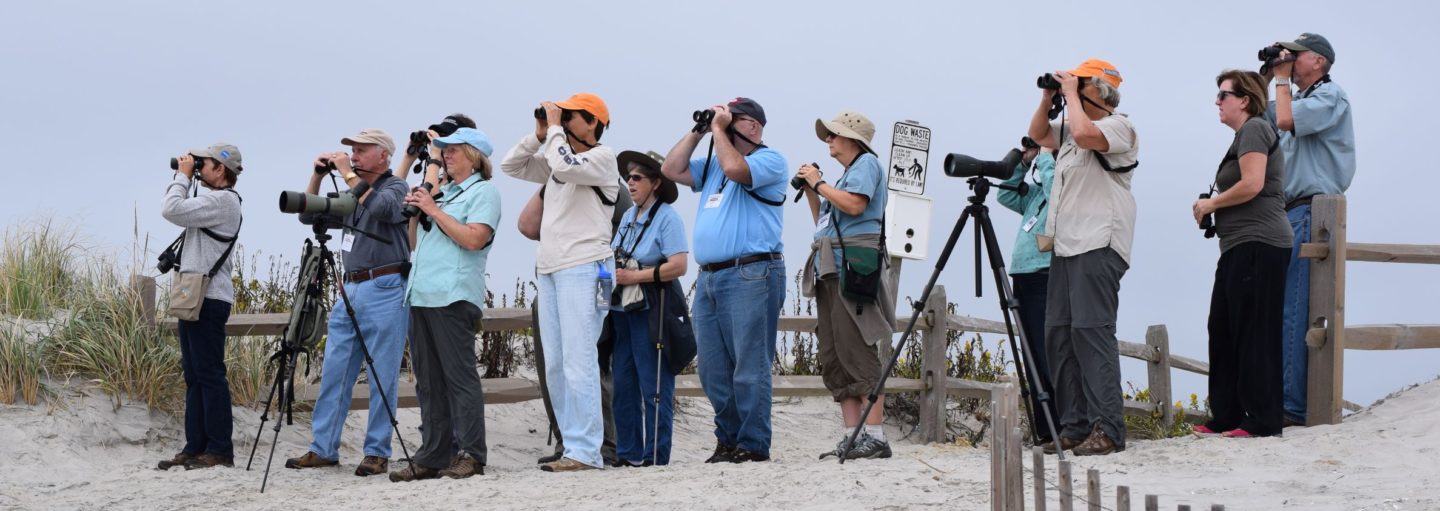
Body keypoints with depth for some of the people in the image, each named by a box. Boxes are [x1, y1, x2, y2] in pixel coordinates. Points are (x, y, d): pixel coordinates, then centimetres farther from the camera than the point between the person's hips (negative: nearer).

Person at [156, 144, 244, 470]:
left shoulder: (223, 200, -12)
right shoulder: (212, 199, 19)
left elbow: (171, 211, -19)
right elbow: (173, 210, 25)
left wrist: (183, 176, -6)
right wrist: (183, 177, 16)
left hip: (209, 299, -10)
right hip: (194, 297, 10)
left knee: (210, 375, -9)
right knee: (194, 376, 10)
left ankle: (219, 452, -8)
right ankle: (195, 448, 13)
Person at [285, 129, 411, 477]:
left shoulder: (396, 188, -1)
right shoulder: (352, 197, 20)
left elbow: (380, 207, -23)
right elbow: (308, 216, 21)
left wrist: (348, 174, -15)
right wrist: (318, 175, 9)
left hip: (385, 291, -8)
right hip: (351, 290, 8)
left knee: (382, 378, -4)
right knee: (334, 373, 5)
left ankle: (377, 453, 0)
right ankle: (323, 449, 8)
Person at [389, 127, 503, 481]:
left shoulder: (483, 191, -1)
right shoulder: (444, 190, 24)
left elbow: (474, 239, -16)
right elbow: (419, 240, 27)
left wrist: (432, 210, -11)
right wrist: (416, 208, 10)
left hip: (453, 297, -8)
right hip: (421, 295, 9)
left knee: (459, 376, -9)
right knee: (428, 381, 7)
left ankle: (470, 455, -7)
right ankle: (432, 457, 9)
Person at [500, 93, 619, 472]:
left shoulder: (602, 158, -5)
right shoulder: (556, 157, 18)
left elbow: (565, 166, -22)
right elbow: (511, 165, 21)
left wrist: (555, 128, -8)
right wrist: (539, 134, 9)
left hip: (584, 270, -9)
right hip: (549, 270, 9)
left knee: (578, 362, -13)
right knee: (554, 365, 7)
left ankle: (585, 451, -14)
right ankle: (573, 443, 11)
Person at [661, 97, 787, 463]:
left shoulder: (769, 160, 0)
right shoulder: (712, 164, 25)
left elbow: (735, 168, -18)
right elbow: (671, 170, 21)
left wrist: (718, 129, -5)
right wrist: (697, 131, 16)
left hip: (750, 275, -8)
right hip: (709, 277, 8)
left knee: (749, 366, -8)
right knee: (713, 369, 8)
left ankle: (753, 445, -6)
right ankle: (728, 440, 15)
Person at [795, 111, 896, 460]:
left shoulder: (866, 163, 0)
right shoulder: (844, 175, 25)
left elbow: (855, 205, -17)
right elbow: (823, 222, 26)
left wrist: (819, 183, -5)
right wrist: (810, 192, 16)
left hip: (853, 266, -10)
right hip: (830, 268, 10)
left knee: (856, 353, -15)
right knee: (834, 359, 4)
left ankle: (875, 435, -18)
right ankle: (851, 437, 3)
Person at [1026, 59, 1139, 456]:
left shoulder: (1118, 126, -6)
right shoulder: (1070, 128, 22)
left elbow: (1085, 134, -25)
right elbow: (1037, 135, 35)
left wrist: (1071, 93, -10)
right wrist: (1048, 98, 19)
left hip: (1098, 246, -10)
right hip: (1066, 245, 10)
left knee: (1091, 330, -15)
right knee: (1059, 334, 6)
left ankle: (1107, 430, -16)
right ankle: (1074, 428, 9)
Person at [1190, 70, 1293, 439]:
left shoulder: (1254, 128, -8)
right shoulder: (1246, 133, 23)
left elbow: (1252, 184, -20)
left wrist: (1210, 203, -7)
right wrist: (1213, 208, 13)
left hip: (1258, 244, -11)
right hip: (1242, 247, 11)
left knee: (1254, 335, -8)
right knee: (1223, 332, 10)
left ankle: (1263, 421, -6)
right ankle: (1226, 417, 13)